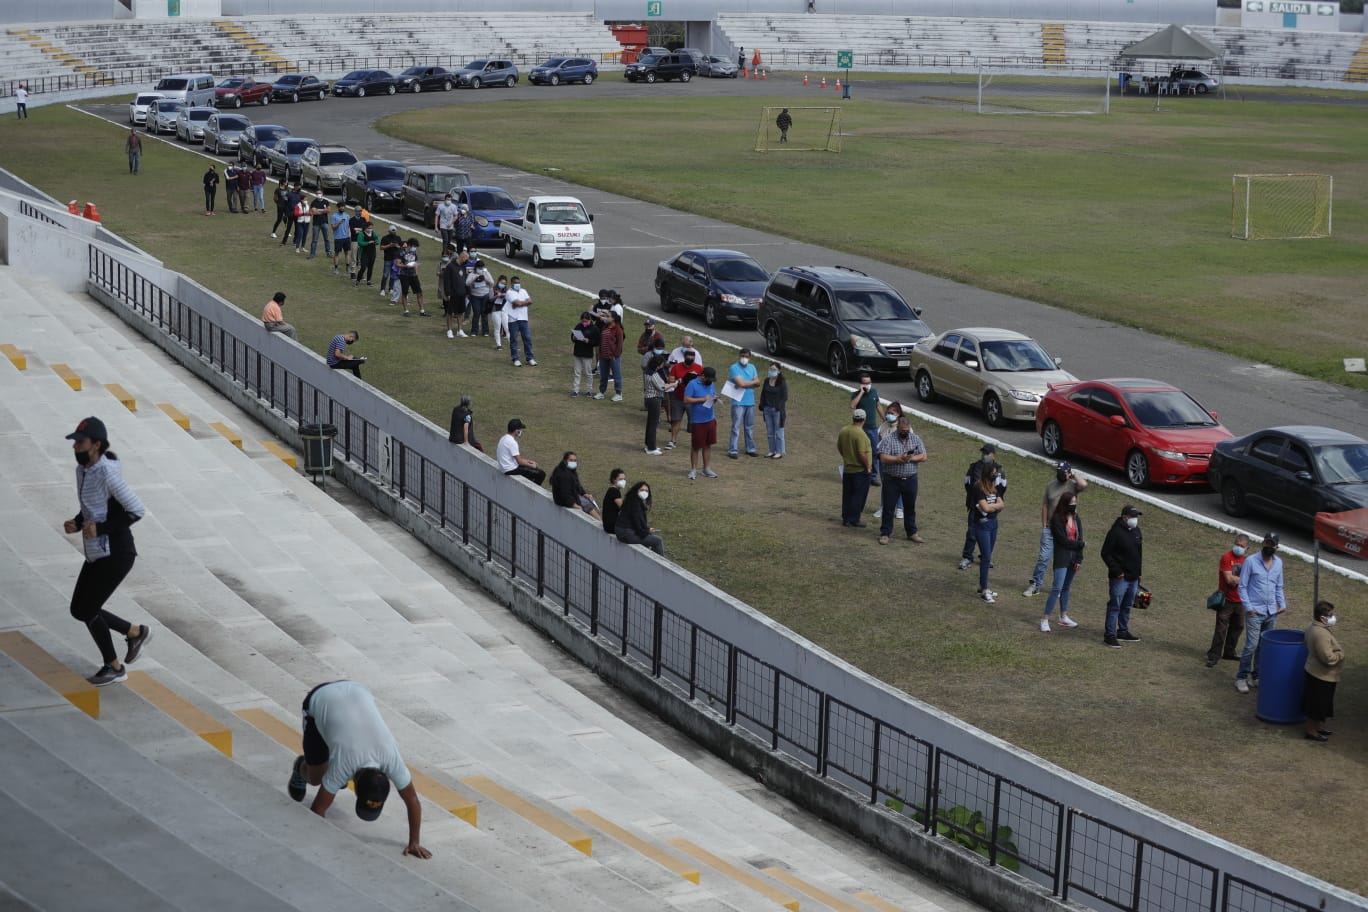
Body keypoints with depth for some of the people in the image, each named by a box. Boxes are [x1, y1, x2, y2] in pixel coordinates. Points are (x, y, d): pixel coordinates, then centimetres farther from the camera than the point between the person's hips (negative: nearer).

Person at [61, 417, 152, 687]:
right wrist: (76, 523, 1)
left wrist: (101, 528, -22)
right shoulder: (83, 470, 6)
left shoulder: (106, 473, -21)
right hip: (97, 554, 9)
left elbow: (136, 510, -21)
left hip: (116, 555, -9)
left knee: (87, 610, -2)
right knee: (79, 610, 13)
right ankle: (135, 632, 30)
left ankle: (114, 668, 17)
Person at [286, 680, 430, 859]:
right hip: (319, 700, -3)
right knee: (316, 777, 3)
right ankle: (301, 768, 35)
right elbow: (318, 809, -27)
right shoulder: (343, 764, -36)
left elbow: (412, 801, -19)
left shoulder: (392, 758, -29)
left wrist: (414, 843, -18)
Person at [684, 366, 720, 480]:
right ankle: (693, 470, 12)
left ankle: (707, 469, 20)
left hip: (710, 420, 6)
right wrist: (702, 399, -21)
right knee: (696, 446, 2)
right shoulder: (693, 384, -11)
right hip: (697, 422, -6)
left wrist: (714, 399, -5)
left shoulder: (710, 384, 11)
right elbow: (686, 400, -18)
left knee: (708, 445, 11)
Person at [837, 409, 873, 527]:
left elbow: (839, 448, 11)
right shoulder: (860, 434, -23)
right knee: (858, 496, 4)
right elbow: (862, 454, -26)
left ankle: (846, 518, 21)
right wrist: (867, 465, -12)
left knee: (847, 495, 15)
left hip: (847, 468, 7)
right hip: (860, 470, -7)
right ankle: (854, 519, 7)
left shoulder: (843, 431, -1)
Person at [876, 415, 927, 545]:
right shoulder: (888, 440, -7)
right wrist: (899, 458, -25)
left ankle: (912, 533, 25)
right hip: (892, 479, -3)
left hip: (910, 479, 3)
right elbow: (883, 458, -17)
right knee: (888, 508, 2)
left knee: (910, 508, 13)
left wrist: (911, 458, -17)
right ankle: (885, 534, 11)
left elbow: (923, 457, 0)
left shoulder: (916, 439, 5)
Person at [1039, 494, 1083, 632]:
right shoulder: (1057, 520, -11)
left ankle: (1063, 617, 24)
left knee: (1066, 588, 14)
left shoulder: (1077, 520, 7)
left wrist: (1078, 560, -4)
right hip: (1061, 558, -6)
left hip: (1073, 559, 6)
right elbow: (1063, 540, -14)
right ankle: (1045, 619, -7)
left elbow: (1079, 539, 4)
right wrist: (1081, 544, -2)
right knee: (1057, 589, -10)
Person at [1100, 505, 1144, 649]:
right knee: (1115, 606, -5)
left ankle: (1123, 632, 28)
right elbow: (1105, 553, -15)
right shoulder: (1116, 532, -15)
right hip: (1120, 578, -8)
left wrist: (1139, 572, 17)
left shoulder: (1136, 531, 10)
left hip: (1133, 577, 8)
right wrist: (1117, 571, -18)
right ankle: (1109, 635, -2)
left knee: (1127, 606, 16)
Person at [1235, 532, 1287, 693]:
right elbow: (1242, 586, -6)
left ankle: (1256, 676, 20)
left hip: (1272, 612, 5)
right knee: (1251, 646, -9)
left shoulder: (1278, 562, 7)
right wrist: (1248, 607, -12)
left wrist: (1282, 604, 4)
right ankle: (1241, 677, 4)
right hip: (1255, 612, -5)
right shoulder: (1251, 561, -8)